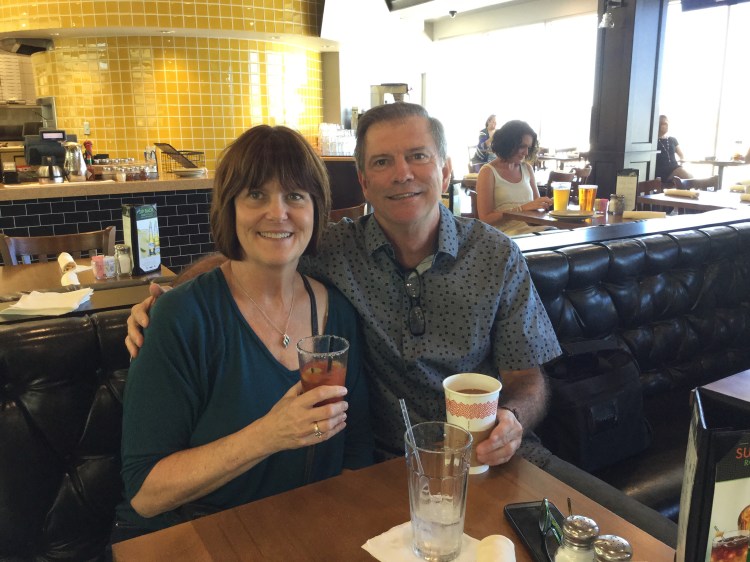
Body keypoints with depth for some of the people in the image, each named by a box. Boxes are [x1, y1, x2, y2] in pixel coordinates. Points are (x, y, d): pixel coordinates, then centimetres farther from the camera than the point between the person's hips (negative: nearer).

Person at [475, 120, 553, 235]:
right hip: (508, 232, -6)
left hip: (535, 227, 6)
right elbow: (485, 219, -7)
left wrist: (545, 204, -1)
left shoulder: (527, 168, 16)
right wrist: (522, 208, -14)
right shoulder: (488, 172, -2)